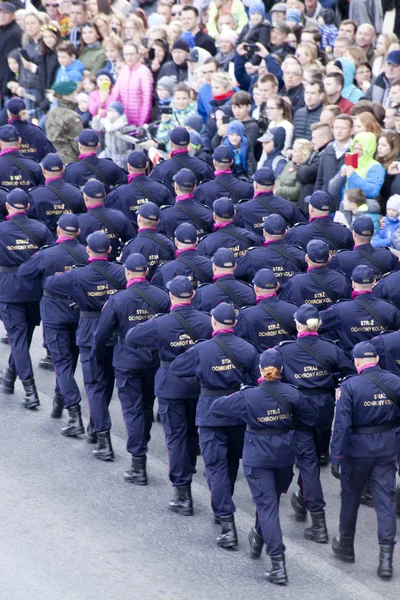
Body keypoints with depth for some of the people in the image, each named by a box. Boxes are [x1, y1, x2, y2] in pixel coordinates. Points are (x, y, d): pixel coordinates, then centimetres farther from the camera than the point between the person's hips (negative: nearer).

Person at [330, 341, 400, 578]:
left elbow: (342, 424, -15)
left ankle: (346, 546, 33)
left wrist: (336, 457, -12)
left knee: (351, 496, 17)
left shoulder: (350, 386, -14)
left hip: (358, 448, -2)